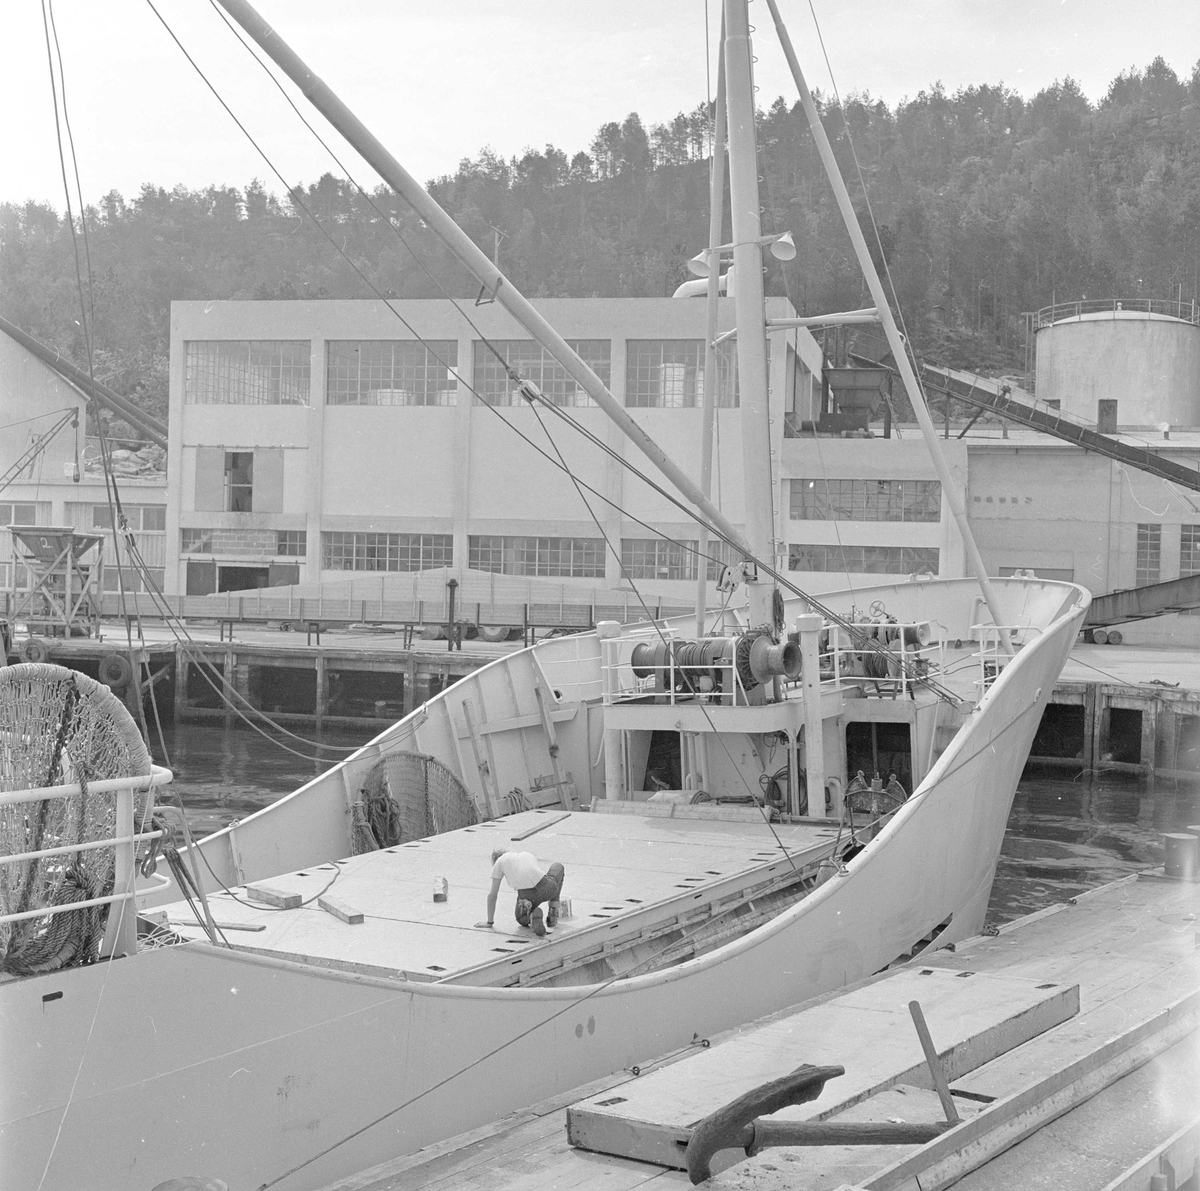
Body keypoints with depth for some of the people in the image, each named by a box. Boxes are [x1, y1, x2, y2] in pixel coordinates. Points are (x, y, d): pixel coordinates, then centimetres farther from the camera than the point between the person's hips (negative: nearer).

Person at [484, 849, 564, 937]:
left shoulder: (499, 862, 21)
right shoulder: (528, 855, 32)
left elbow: (492, 895, 19)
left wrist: (490, 922, 28)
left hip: (527, 895, -2)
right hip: (546, 888, 2)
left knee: (522, 919, 35)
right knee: (558, 866, 38)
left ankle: (533, 916, -5)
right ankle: (553, 914, 26)